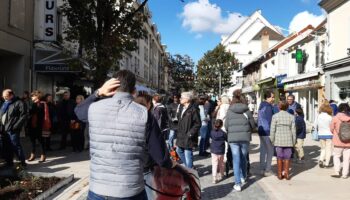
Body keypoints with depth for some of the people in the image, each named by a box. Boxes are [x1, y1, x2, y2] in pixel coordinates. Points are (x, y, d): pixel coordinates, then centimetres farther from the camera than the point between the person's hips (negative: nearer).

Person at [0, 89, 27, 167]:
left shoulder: (19, 103, -6)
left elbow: (23, 116, -13)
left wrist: (15, 127, -17)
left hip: (12, 130, -7)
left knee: (16, 146, -5)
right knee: (6, 148, 13)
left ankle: (22, 163, 4)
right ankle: (9, 163, 25)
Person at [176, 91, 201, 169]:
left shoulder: (193, 110, -17)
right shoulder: (182, 108, 10)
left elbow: (198, 124, -16)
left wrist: (191, 133, -19)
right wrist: (178, 131, 14)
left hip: (188, 137, -9)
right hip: (181, 135, 9)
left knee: (188, 154, -2)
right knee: (179, 150, 19)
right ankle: (190, 167, 35)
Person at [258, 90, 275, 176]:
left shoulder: (261, 106, 14)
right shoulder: (268, 107, -15)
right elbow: (270, 121, -17)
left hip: (261, 131, 9)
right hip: (267, 132, -9)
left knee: (263, 151, 13)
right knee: (270, 151, -1)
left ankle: (262, 169, 17)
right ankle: (267, 170, 1)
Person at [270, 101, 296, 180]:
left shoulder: (275, 116, -6)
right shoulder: (291, 117, -1)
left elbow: (272, 129, -6)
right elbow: (293, 130, 1)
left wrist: (272, 140, 3)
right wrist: (294, 141, 10)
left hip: (278, 140, -1)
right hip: (288, 140, 1)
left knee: (279, 157, 8)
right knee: (287, 157, 10)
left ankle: (280, 174, 13)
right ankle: (287, 174, 14)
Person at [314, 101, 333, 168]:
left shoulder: (318, 116, -4)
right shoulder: (329, 117, -16)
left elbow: (315, 125, 5)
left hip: (321, 135, 4)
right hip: (329, 135, -3)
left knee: (323, 149, 18)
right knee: (328, 149, 10)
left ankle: (321, 160, 0)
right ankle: (326, 163, 12)